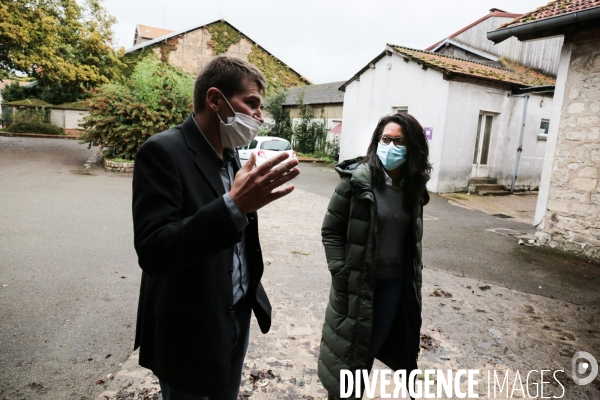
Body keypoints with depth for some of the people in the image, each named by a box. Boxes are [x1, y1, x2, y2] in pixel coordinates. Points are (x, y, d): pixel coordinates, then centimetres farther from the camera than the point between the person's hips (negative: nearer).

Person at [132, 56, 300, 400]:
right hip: (192, 330, -6)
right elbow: (153, 253, -29)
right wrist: (234, 205, -36)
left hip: (239, 315, 7)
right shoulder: (163, 152, -19)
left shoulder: (231, 154, 4)